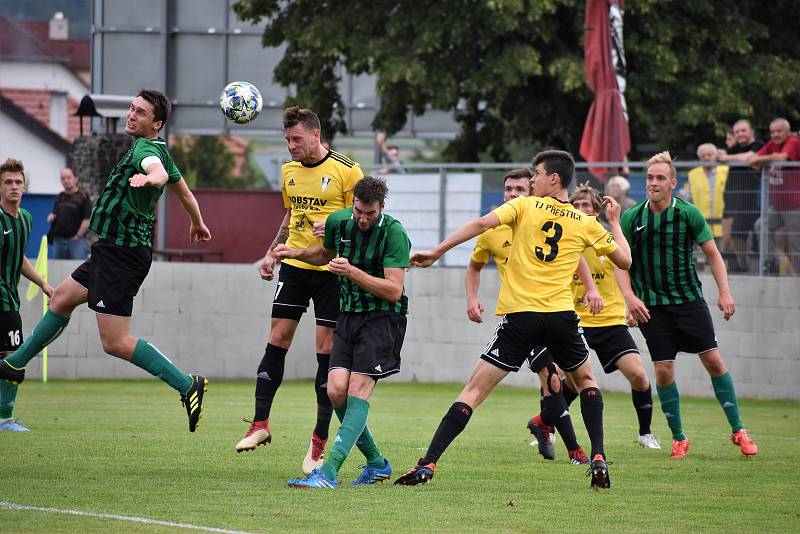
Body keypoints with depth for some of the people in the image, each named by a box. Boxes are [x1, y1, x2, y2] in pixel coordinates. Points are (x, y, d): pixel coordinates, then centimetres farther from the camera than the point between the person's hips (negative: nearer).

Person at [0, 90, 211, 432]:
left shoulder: (145, 148, -18)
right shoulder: (160, 150, 11)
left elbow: (158, 169, -43)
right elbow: (183, 191, 25)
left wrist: (150, 177, -66)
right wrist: (197, 224, 43)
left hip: (122, 254, -11)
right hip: (114, 249, 11)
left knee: (115, 342, -13)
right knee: (62, 298, 25)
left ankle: (188, 386, -11)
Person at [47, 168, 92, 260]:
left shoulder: (82, 197, -3)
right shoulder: (60, 197, 15)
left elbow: (87, 220, -9)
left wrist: (77, 236, -12)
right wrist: (51, 218, 1)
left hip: (76, 240, -6)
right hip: (58, 241, 6)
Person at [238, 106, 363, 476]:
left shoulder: (347, 171, -8)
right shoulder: (289, 171, 10)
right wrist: (271, 253, 14)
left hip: (331, 269, -5)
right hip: (294, 266, 5)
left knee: (327, 350, -3)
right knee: (276, 340, 0)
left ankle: (320, 440, 2)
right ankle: (261, 424, 7)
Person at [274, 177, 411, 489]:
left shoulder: (394, 233, -15)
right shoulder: (338, 221, 3)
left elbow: (394, 290, -19)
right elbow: (326, 253, 27)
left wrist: (352, 272, -26)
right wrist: (297, 254, 10)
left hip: (382, 318, -6)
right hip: (348, 313, 6)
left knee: (358, 390, -16)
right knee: (337, 390, -8)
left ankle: (329, 472, -23)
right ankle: (376, 463, 9)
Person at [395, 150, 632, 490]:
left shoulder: (525, 206, 4)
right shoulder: (586, 223, 10)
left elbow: (482, 223, -11)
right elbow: (624, 260, 17)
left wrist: (435, 253, -8)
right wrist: (614, 222, 32)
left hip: (519, 316, -2)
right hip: (560, 315, 2)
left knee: (474, 389, -2)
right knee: (585, 379, 28)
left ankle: (428, 464, -12)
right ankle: (598, 460, 15)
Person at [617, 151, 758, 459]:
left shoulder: (689, 214, -4)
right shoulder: (632, 218, -3)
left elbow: (712, 253, 3)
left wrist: (724, 291, -5)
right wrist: (630, 297, -14)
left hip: (689, 299, 0)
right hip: (651, 306, 0)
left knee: (713, 360, -5)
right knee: (663, 371, -5)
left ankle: (738, 430, 6)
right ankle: (678, 438, 10)